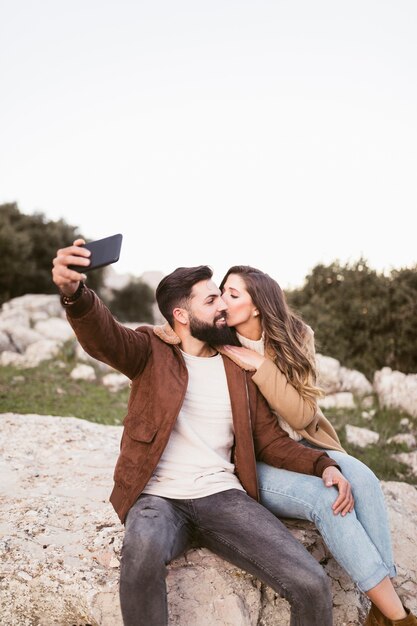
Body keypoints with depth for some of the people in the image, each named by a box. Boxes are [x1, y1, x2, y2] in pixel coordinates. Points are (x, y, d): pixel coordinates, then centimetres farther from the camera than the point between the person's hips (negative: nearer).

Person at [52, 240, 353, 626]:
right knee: (143, 547, -39)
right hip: (158, 497, -2)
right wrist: (75, 291, -40)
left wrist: (323, 464, -2)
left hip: (223, 496, 3)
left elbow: (269, 439, 16)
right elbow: (102, 336, -17)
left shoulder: (239, 368, 14)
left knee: (312, 585, -17)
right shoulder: (153, 352, 4)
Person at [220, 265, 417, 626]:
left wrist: (262, 366, -22)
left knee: (362, 480, -27)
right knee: (326, 498, -29)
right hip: (252, 460, -3)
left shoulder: (293, 339, -4)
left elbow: (302, 415, -12)